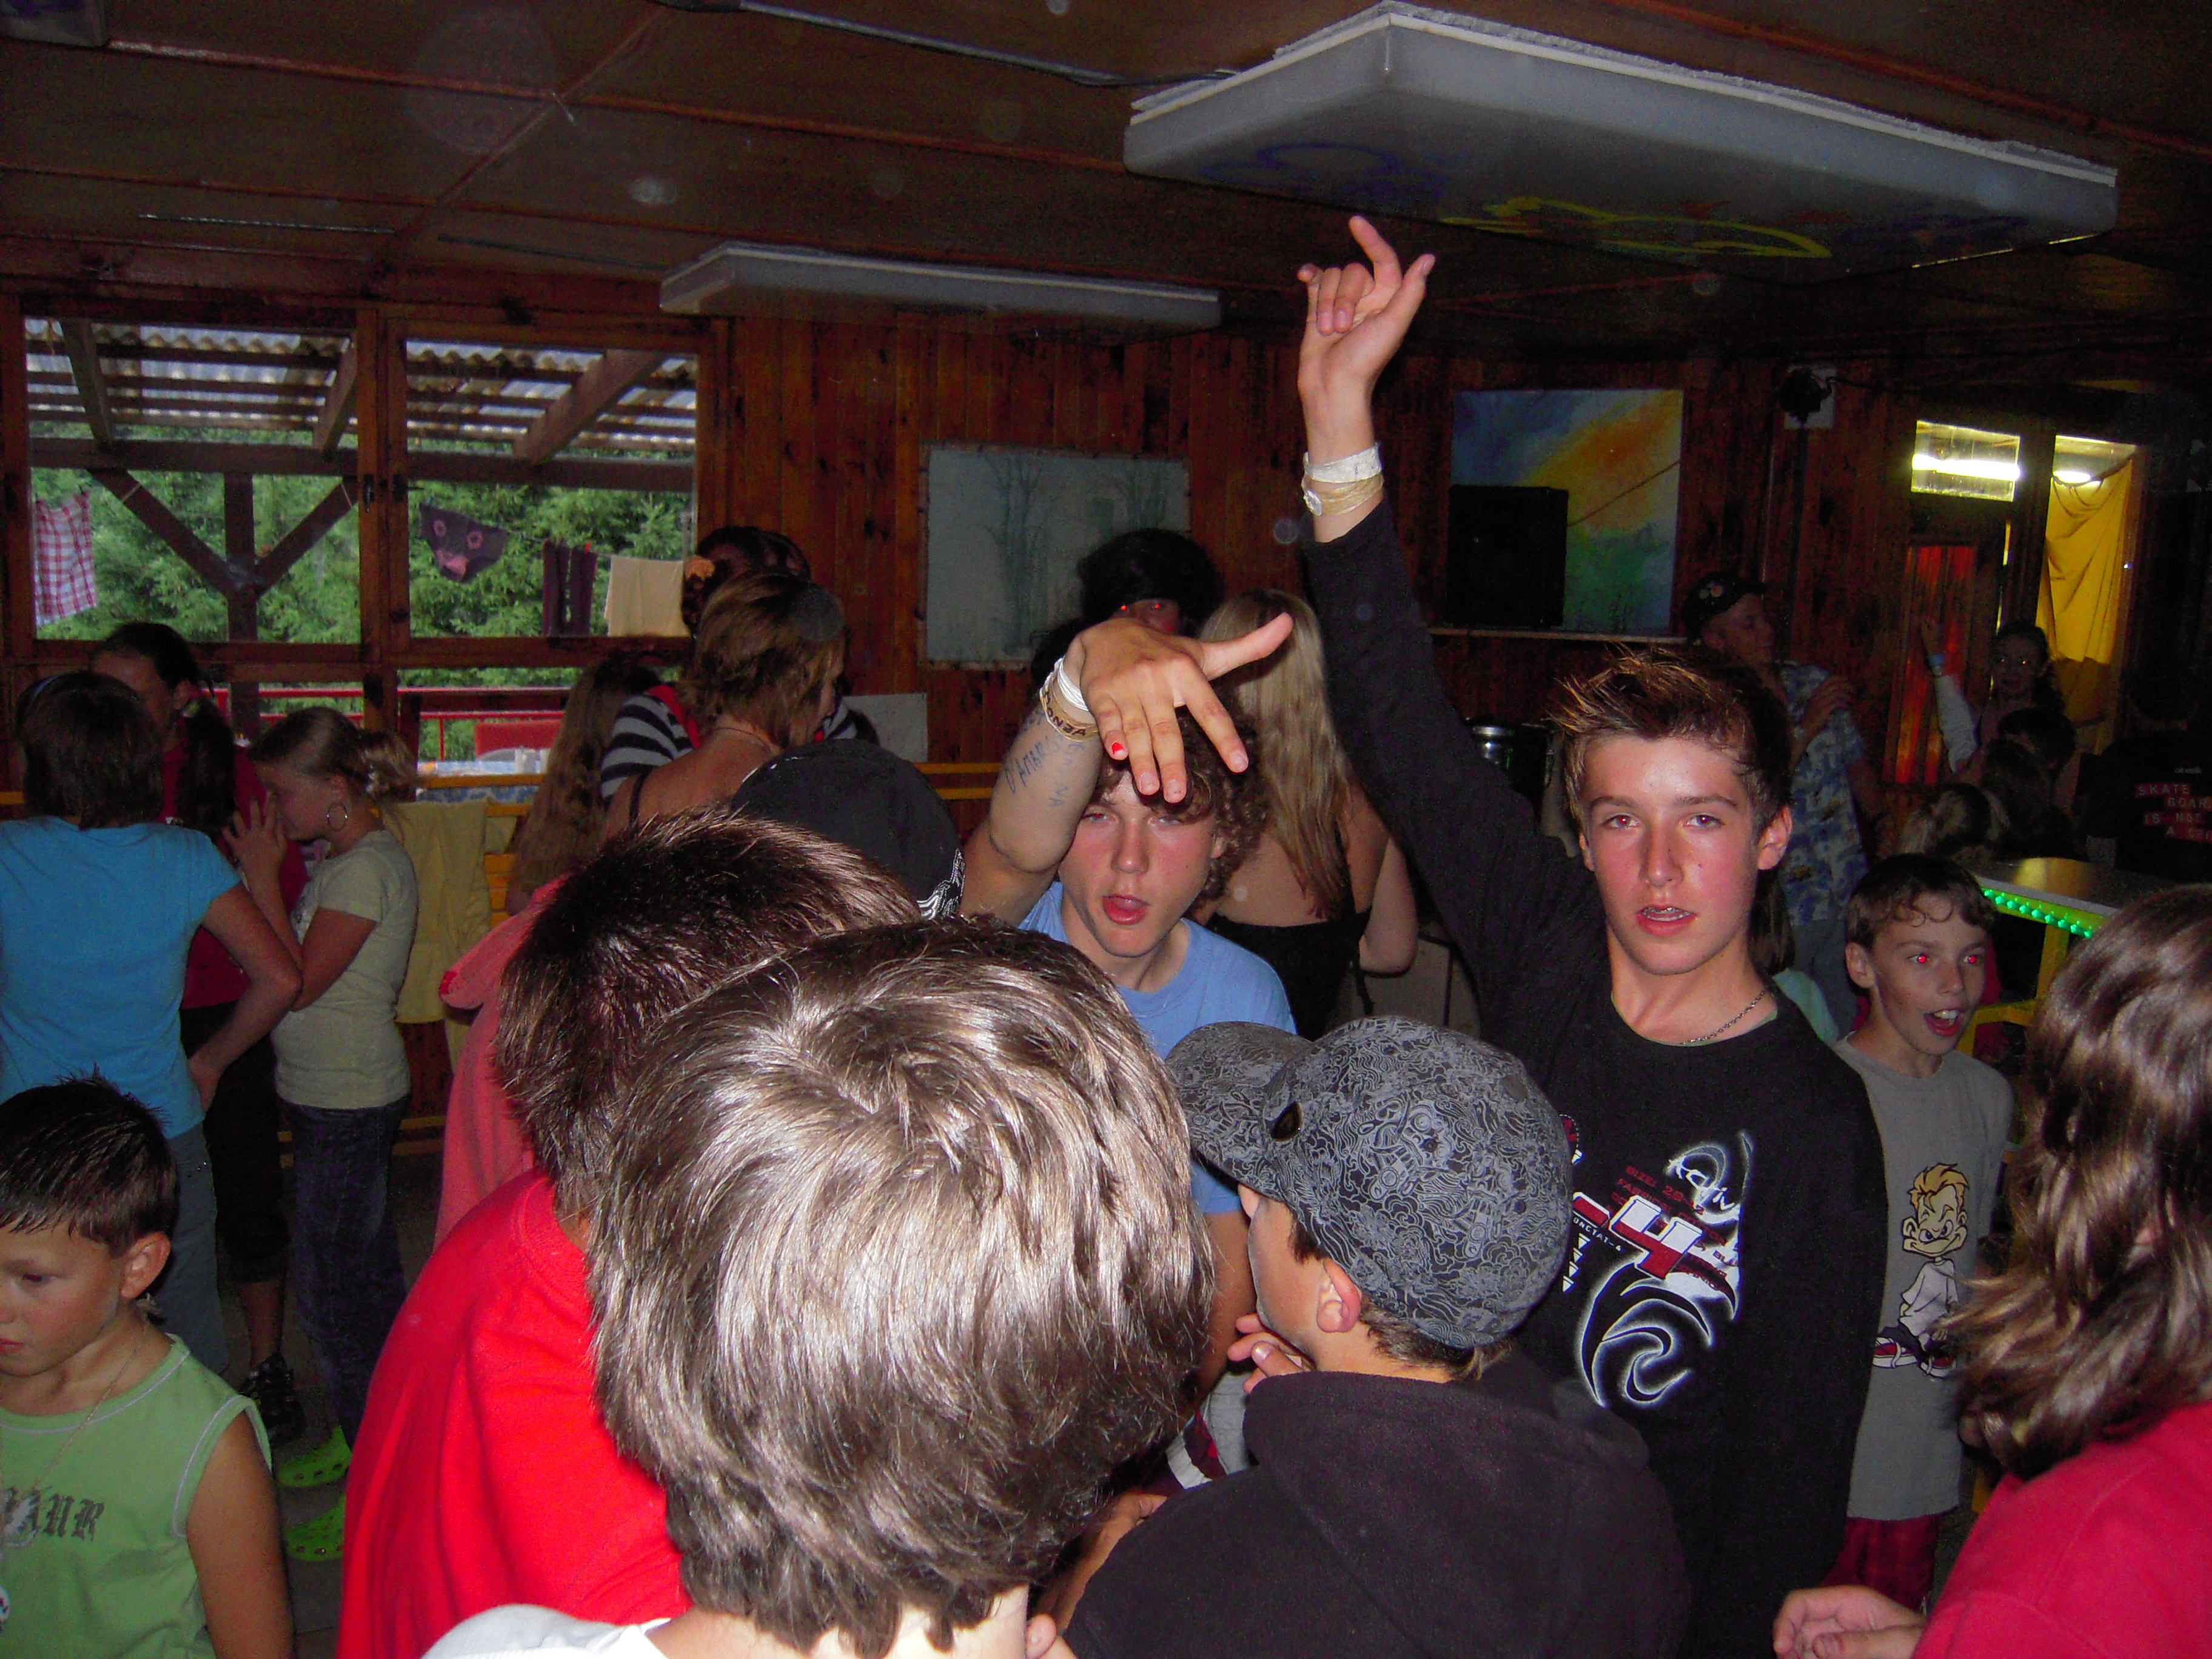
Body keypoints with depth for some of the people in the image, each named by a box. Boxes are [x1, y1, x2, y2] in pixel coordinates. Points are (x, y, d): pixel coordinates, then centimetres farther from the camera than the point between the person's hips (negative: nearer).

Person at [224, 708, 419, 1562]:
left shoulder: (368, 866, -19)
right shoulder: (344, 858, 10)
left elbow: (300, 980, -19)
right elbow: (300, 968, 11)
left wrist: (263, 877, -13)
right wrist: (265, 878, 4)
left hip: (348, 1100, -10)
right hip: (334, 1096, 10)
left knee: (332, 1284, -2)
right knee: (367, 1273, 19)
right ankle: (358, 1439, 34)